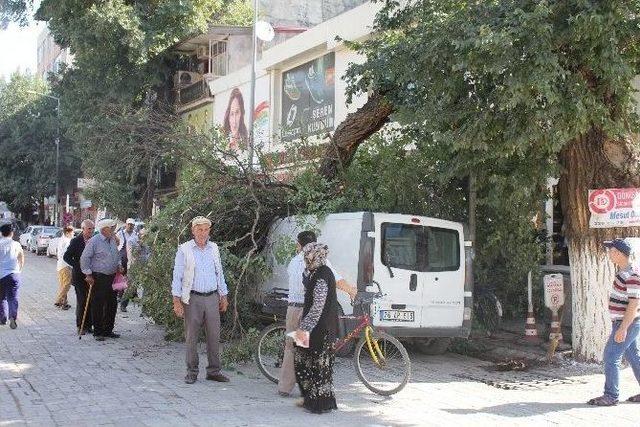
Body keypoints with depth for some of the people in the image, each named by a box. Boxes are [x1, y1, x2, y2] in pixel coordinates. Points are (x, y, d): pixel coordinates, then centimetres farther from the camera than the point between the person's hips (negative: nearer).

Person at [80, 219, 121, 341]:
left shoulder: (112, 240, 12)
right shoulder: (94, 241, -11)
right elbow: (84, 258, -11)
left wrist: (118, 266, 12)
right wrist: (88, 274, -13)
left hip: (112, 276, 8)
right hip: (99, 278, -7)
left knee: (112, 304, 10)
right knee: (98, 305, -2)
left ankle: (108, 330, 21)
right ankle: (98, 332, 5)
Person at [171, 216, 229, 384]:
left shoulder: (214, 248, 11)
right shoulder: (184, 250, -2)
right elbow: (177, 276, -3)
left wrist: (223, 296, 16)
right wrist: (176, 301, -8)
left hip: (212, 298, 3)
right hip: (193, 299, -3)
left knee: (214, 335, 3)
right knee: (191, 337, 1)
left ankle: (214, 371, 11)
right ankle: (192, 372, 10)